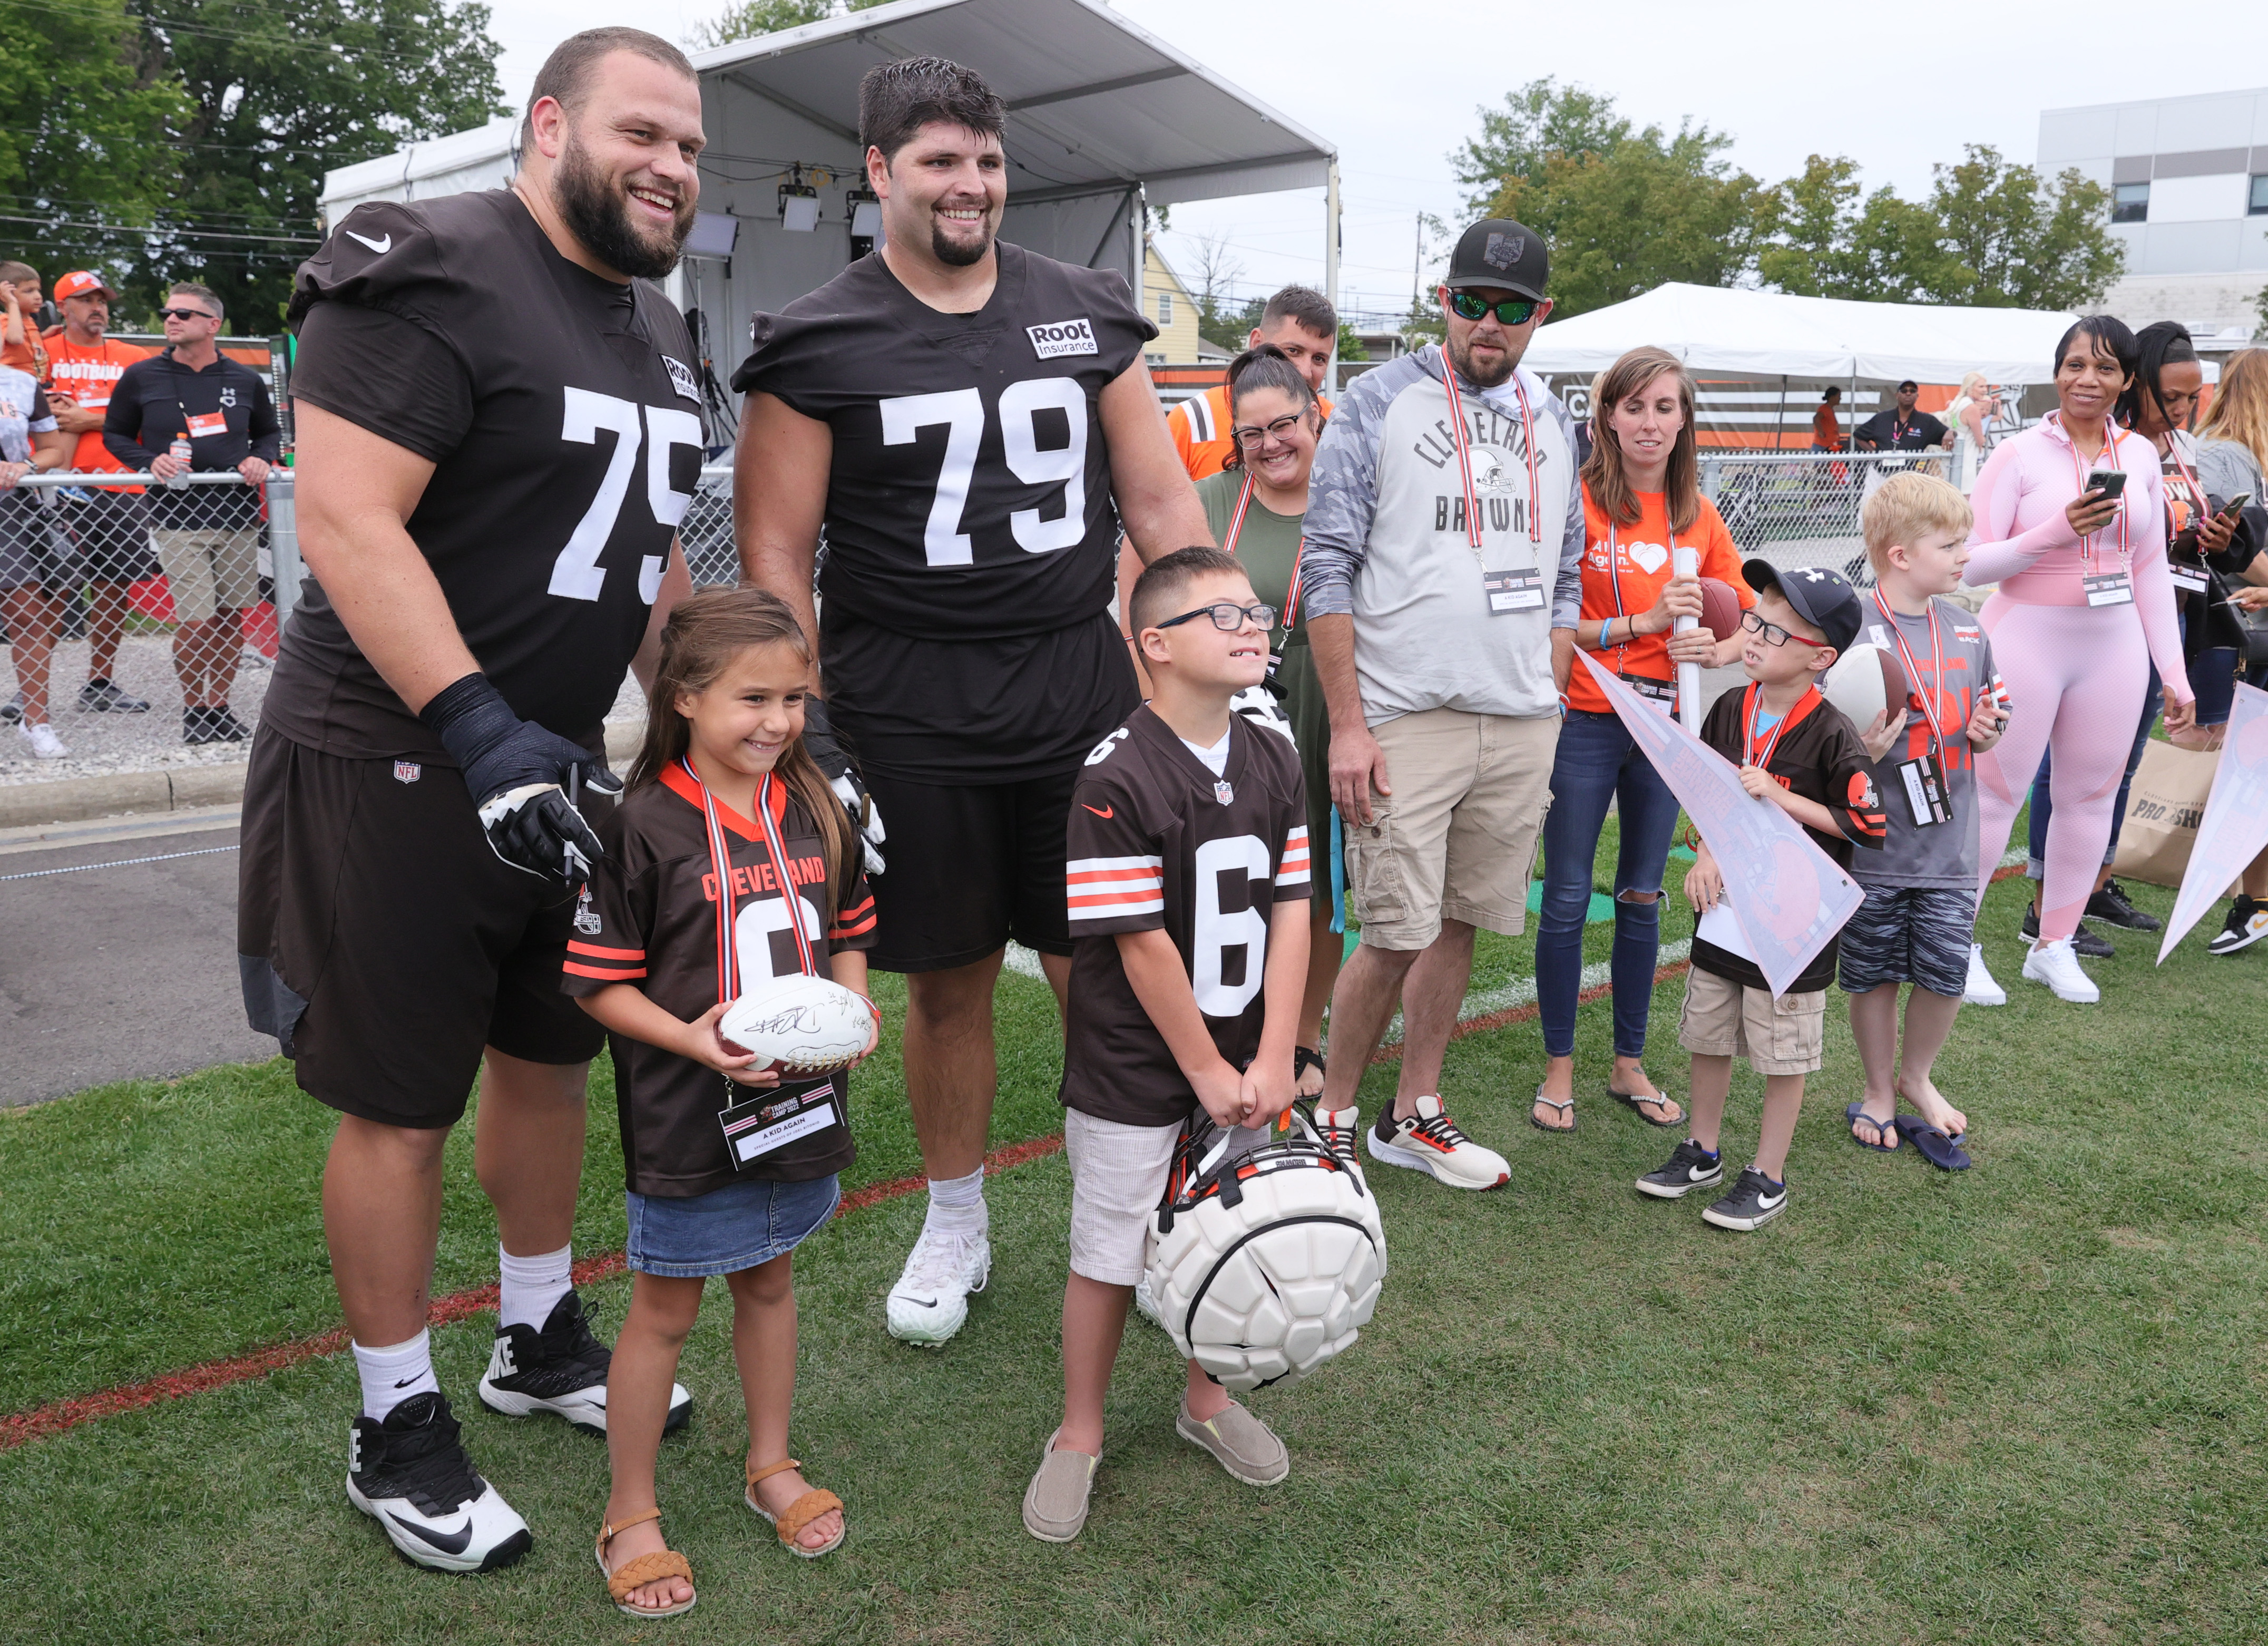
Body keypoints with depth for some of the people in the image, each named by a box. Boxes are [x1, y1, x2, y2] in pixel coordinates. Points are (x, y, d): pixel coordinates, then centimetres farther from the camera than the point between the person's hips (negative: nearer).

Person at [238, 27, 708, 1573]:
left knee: (550, 1054, 18)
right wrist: (484, 736, -29)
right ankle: (398, 1431, 20)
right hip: (396, 763, -8)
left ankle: (542, 1341, 39)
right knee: (400, 1100, 2)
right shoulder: (434, 276, -15)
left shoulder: (661, 331, 13)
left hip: (561, 757, 8)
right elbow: (344, 522, -23)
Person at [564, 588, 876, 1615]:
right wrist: (697, 1040, -26)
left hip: (801, 1103, 5)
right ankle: (631, 1515, 27)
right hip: (686, 1120, -5)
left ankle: (772, 1464, 42)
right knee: (664, 1311, 9)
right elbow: (600, 983, -14)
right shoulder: (644, 827, -17)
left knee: (769, 1281, 22)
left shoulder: (815, 812, 0)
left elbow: (849, 934, 13)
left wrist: (857, 1009, -5)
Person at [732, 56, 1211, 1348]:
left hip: (1084, 691, 2)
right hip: (912, 716, -2)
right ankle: (956, 1230, 28)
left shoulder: (1089, 312, 9)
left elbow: (1161, 502, 11)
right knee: (951, 979, 9)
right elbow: (775, 553, -1)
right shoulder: (819, 345, -1)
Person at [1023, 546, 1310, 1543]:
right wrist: (1205, 1070, -14)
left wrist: (1273, 1059, -7)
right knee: (1110, 1256, 6)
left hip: (1242, 1065, 6)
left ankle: (1205, 1399, 40)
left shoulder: (1273, 763, 1)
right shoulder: (1116, 777, -19)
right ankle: (1078, 1438, 26)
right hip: (1134, 1076, -6)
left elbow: (1291, 912, -1)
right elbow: (1141, 942, -19)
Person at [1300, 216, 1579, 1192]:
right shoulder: (1380, 404, -1)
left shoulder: (1553, 423, 15)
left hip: (1523, 724, 5)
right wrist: (1346, 727, -12)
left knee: (1461, 924, 10)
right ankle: (1330, 1118, 12)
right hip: (1407, 717, -5)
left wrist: (1547, 713, 12)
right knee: (1396, 935, -6)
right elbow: (1328, 568, -6)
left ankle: (1413, 1116, 24)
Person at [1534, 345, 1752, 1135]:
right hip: (1586, 722, -4)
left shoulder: (1698, 515, 8)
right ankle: (1559, 1069, 16)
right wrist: (1642, 623, -17)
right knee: (1567, 900, 2)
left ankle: (1629, 1065, 25)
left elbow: (1752, 618, 13)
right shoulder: (1578, 500, -6)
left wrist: (1720, 649, -7)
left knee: (1642, 899, 12)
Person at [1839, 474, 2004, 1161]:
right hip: (1873, 846, -4)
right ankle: (1878, 1089, 30)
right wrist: (1865, 748, -27)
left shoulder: (1968, 631, 7)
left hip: (1948, 843, 4)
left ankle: (1917, 1076, 32)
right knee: (1874, 975, 9)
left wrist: (1986, 731, -2)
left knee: (1946, 973, 5)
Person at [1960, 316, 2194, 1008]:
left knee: (2091, 795, 10)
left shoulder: (2139, 456, 7)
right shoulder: (2020, 454, -7)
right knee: (1994, 794, 0)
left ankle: (2055, 947, 24)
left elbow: (2152, 569, 11)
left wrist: (2175, 673, 10)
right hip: (2027, 641, -5)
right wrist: (2057, 529, -24)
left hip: (2113, 647, 5)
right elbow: (1969, 564, -11)